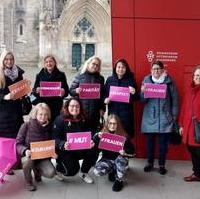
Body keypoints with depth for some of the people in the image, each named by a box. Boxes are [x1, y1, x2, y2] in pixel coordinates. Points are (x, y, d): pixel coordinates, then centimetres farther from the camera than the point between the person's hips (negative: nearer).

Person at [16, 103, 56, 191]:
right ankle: (28, 181, -5)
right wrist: (25, 151, -31)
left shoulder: (48, 127, -1)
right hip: (28, 155, -2)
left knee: (51, 173, -22)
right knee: (28, 160, -38)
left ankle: (37, 170, 16)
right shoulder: (26, 126, -11)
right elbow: (18, 144, -10)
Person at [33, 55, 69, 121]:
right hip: (42, 105, 1)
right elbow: (34, 91, 11)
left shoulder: (61, 75, 8)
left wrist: (63, 92, -14)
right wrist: (36, 91, -11)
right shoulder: (40, 75, 11)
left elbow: (66, 91, 8)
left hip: (56, 106, -1)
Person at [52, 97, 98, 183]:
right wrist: (63, 144, -36)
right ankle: (59, 168, 13)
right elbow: (55, 138, -16)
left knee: (93, 152, -20)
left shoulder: (83, 120, 5)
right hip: (64, 151, -5)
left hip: (79, 149, 5)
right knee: (72, 170, -25)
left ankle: (84, 173, 8)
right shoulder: (60, 119, -11)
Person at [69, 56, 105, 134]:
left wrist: (102, 108, 5)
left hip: (95, 111, 2)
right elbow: (71, 90, 4)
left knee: (93, 131, 5)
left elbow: (102, 95, 11)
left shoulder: (100, 78, 11)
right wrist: (76, 91, -18)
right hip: (81, 110, -2)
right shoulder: (80, 76, 3)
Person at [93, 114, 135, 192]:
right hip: (107, 159, 1)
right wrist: (97, 137, -30)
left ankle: (119, 180, -9)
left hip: (119, 159, -1)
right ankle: (112, 170, 8)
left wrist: (125, 151, -29)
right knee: (97, 171, -28)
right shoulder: (102, 134, -4)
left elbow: (132, 149, -8)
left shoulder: (122, 135, -8)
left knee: (122, 159, -37)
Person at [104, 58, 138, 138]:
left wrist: (134, 93, -17)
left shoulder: (130, 80, 4)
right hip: (112, 112, 2)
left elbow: (136, 98, 4)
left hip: (126, 113, -1)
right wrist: (105, 99, -8)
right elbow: (104, 94, 13)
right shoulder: (109, 79, 9)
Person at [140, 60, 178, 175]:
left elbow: (175, 99, 2)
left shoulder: (169, 81, -2)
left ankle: (162, 165, 21)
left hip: (165, 117, -1)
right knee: (150, 142, 8)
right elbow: (143, 100, 1)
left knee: (163, 143, 6)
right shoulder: (146, 80, 2)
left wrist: (174, 114, 0)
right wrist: (143, 92, -19)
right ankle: (150, 163, 25)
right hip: (150, 117, 1)